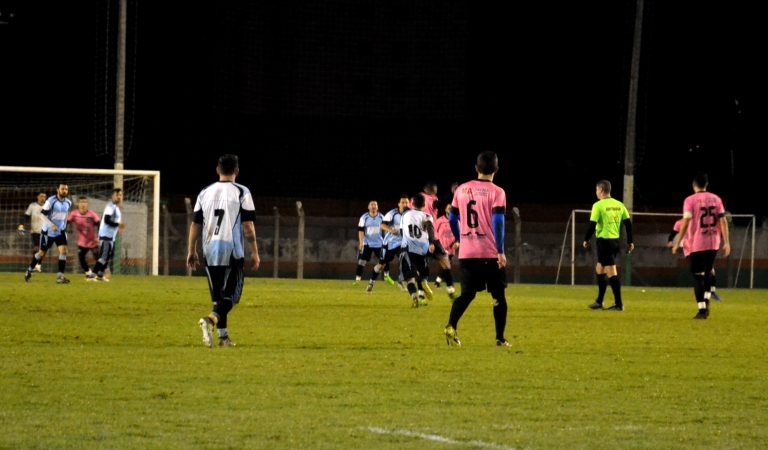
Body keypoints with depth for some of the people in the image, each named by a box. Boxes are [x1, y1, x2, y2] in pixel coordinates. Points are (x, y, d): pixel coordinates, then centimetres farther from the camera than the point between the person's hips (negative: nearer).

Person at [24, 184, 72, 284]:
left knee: (63, 251, -14)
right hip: (48, 231, -4)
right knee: (42, 253, 6)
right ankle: (29, 271, 28)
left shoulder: (68, 203, 2)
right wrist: (52, 225, -26)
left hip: (60, 231, 4)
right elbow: (43, 215, -16)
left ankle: (60, 276, -12)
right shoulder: (51, 201, -16)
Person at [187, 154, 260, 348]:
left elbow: (195, 225, 9)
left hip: (210, 252, 4)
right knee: (231, 295, -1)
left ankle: (223, 336, 10)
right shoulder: (241, 193, -4)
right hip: (232, 251, -4)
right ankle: (211, 319, -26)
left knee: (218, 296, 12)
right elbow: (248, 227, -7)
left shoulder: (205, 193, 8)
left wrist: (191, 251, 16)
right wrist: (254, 253, -1)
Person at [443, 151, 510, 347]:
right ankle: (500, 338, 8)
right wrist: (501, 252, -13)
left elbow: (452, 219, 12)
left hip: (467, 252, 4)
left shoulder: (461, 190, 7)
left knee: (468, 293, 8)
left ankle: (451, 326, -16)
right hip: (490, 253, -4)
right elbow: (498, 222, -14)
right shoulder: (496, 192, -7)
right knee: (499, 296, 9)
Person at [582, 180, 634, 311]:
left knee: (611, 272, -7)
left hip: (603, 240, -7)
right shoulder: (619, 205, 8)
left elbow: (592, 225, -12)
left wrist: (586, 240, 2)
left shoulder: (598, 205, -10)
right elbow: (628, 223, 8)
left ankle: (619, 304, -9)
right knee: (599, 269, 20)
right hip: (615, 241, 7)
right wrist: (630, 242, 14)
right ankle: (599, 301, 24)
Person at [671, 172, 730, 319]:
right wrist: (726, 242, 4)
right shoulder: (716, 199, 5)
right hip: (713, 242, 4)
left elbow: (686, 222, -12)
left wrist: (678, 242, -7)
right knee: (708, 272, 22)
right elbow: (723, 221, 1)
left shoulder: (690, 200, -6)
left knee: (698, 276, 0)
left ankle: (702, 309, -6)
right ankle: (706, 302, 16)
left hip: (696, 244, -4)